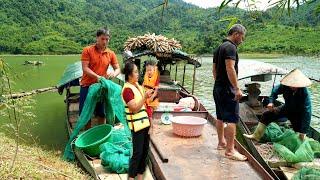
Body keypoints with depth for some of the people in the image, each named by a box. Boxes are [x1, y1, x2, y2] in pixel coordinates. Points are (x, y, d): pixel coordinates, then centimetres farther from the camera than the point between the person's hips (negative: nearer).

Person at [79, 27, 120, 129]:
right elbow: (85, 68, -12)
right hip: (87, 85, -2)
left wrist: (114, 73, -20)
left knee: (102, 113, 9)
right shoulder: (87, 50, -6)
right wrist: (97, 76, -26)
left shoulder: (111, 53, 3)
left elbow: (118, 68, 4)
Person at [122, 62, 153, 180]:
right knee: (137, 153, -2)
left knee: (145, 150, 14)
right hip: (137, 125, -9)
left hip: (144, 123, 9)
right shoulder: (127, 89, -16)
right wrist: (145, 97, -26)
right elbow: (134, 108, -21)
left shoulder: (137, 86, 11)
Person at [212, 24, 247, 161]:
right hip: (227, 89, -10)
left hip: (218, 87, 10)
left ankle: (221, 142, 30)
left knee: (220, 117, 17)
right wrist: (237, 88, -24)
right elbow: (230, 68, -24)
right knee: (232, 119, -8)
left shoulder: (219, 48, 16)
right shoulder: (230, 47, -14)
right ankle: (230, 150, -7)